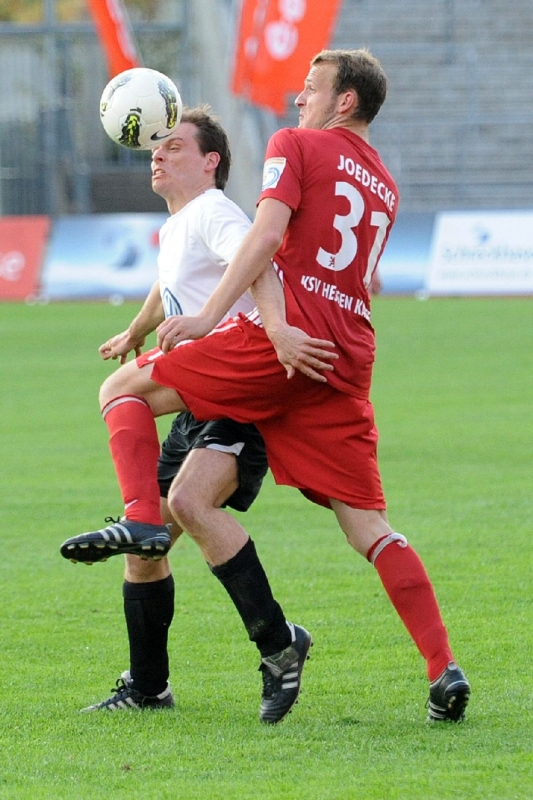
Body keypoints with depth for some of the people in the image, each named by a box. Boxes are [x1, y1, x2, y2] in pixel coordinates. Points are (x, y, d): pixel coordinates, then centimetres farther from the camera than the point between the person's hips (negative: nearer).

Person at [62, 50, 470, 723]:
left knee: (124, 390, 4)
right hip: (349, 359, 7)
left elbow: (267, 233, -10)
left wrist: (210, 316, -15)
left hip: (282, 338, -7)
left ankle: (142, 519, -19)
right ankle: (443, 670, -7)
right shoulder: (384, 186, 25)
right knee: (367, 527, 4)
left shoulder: (297, 144, 5)